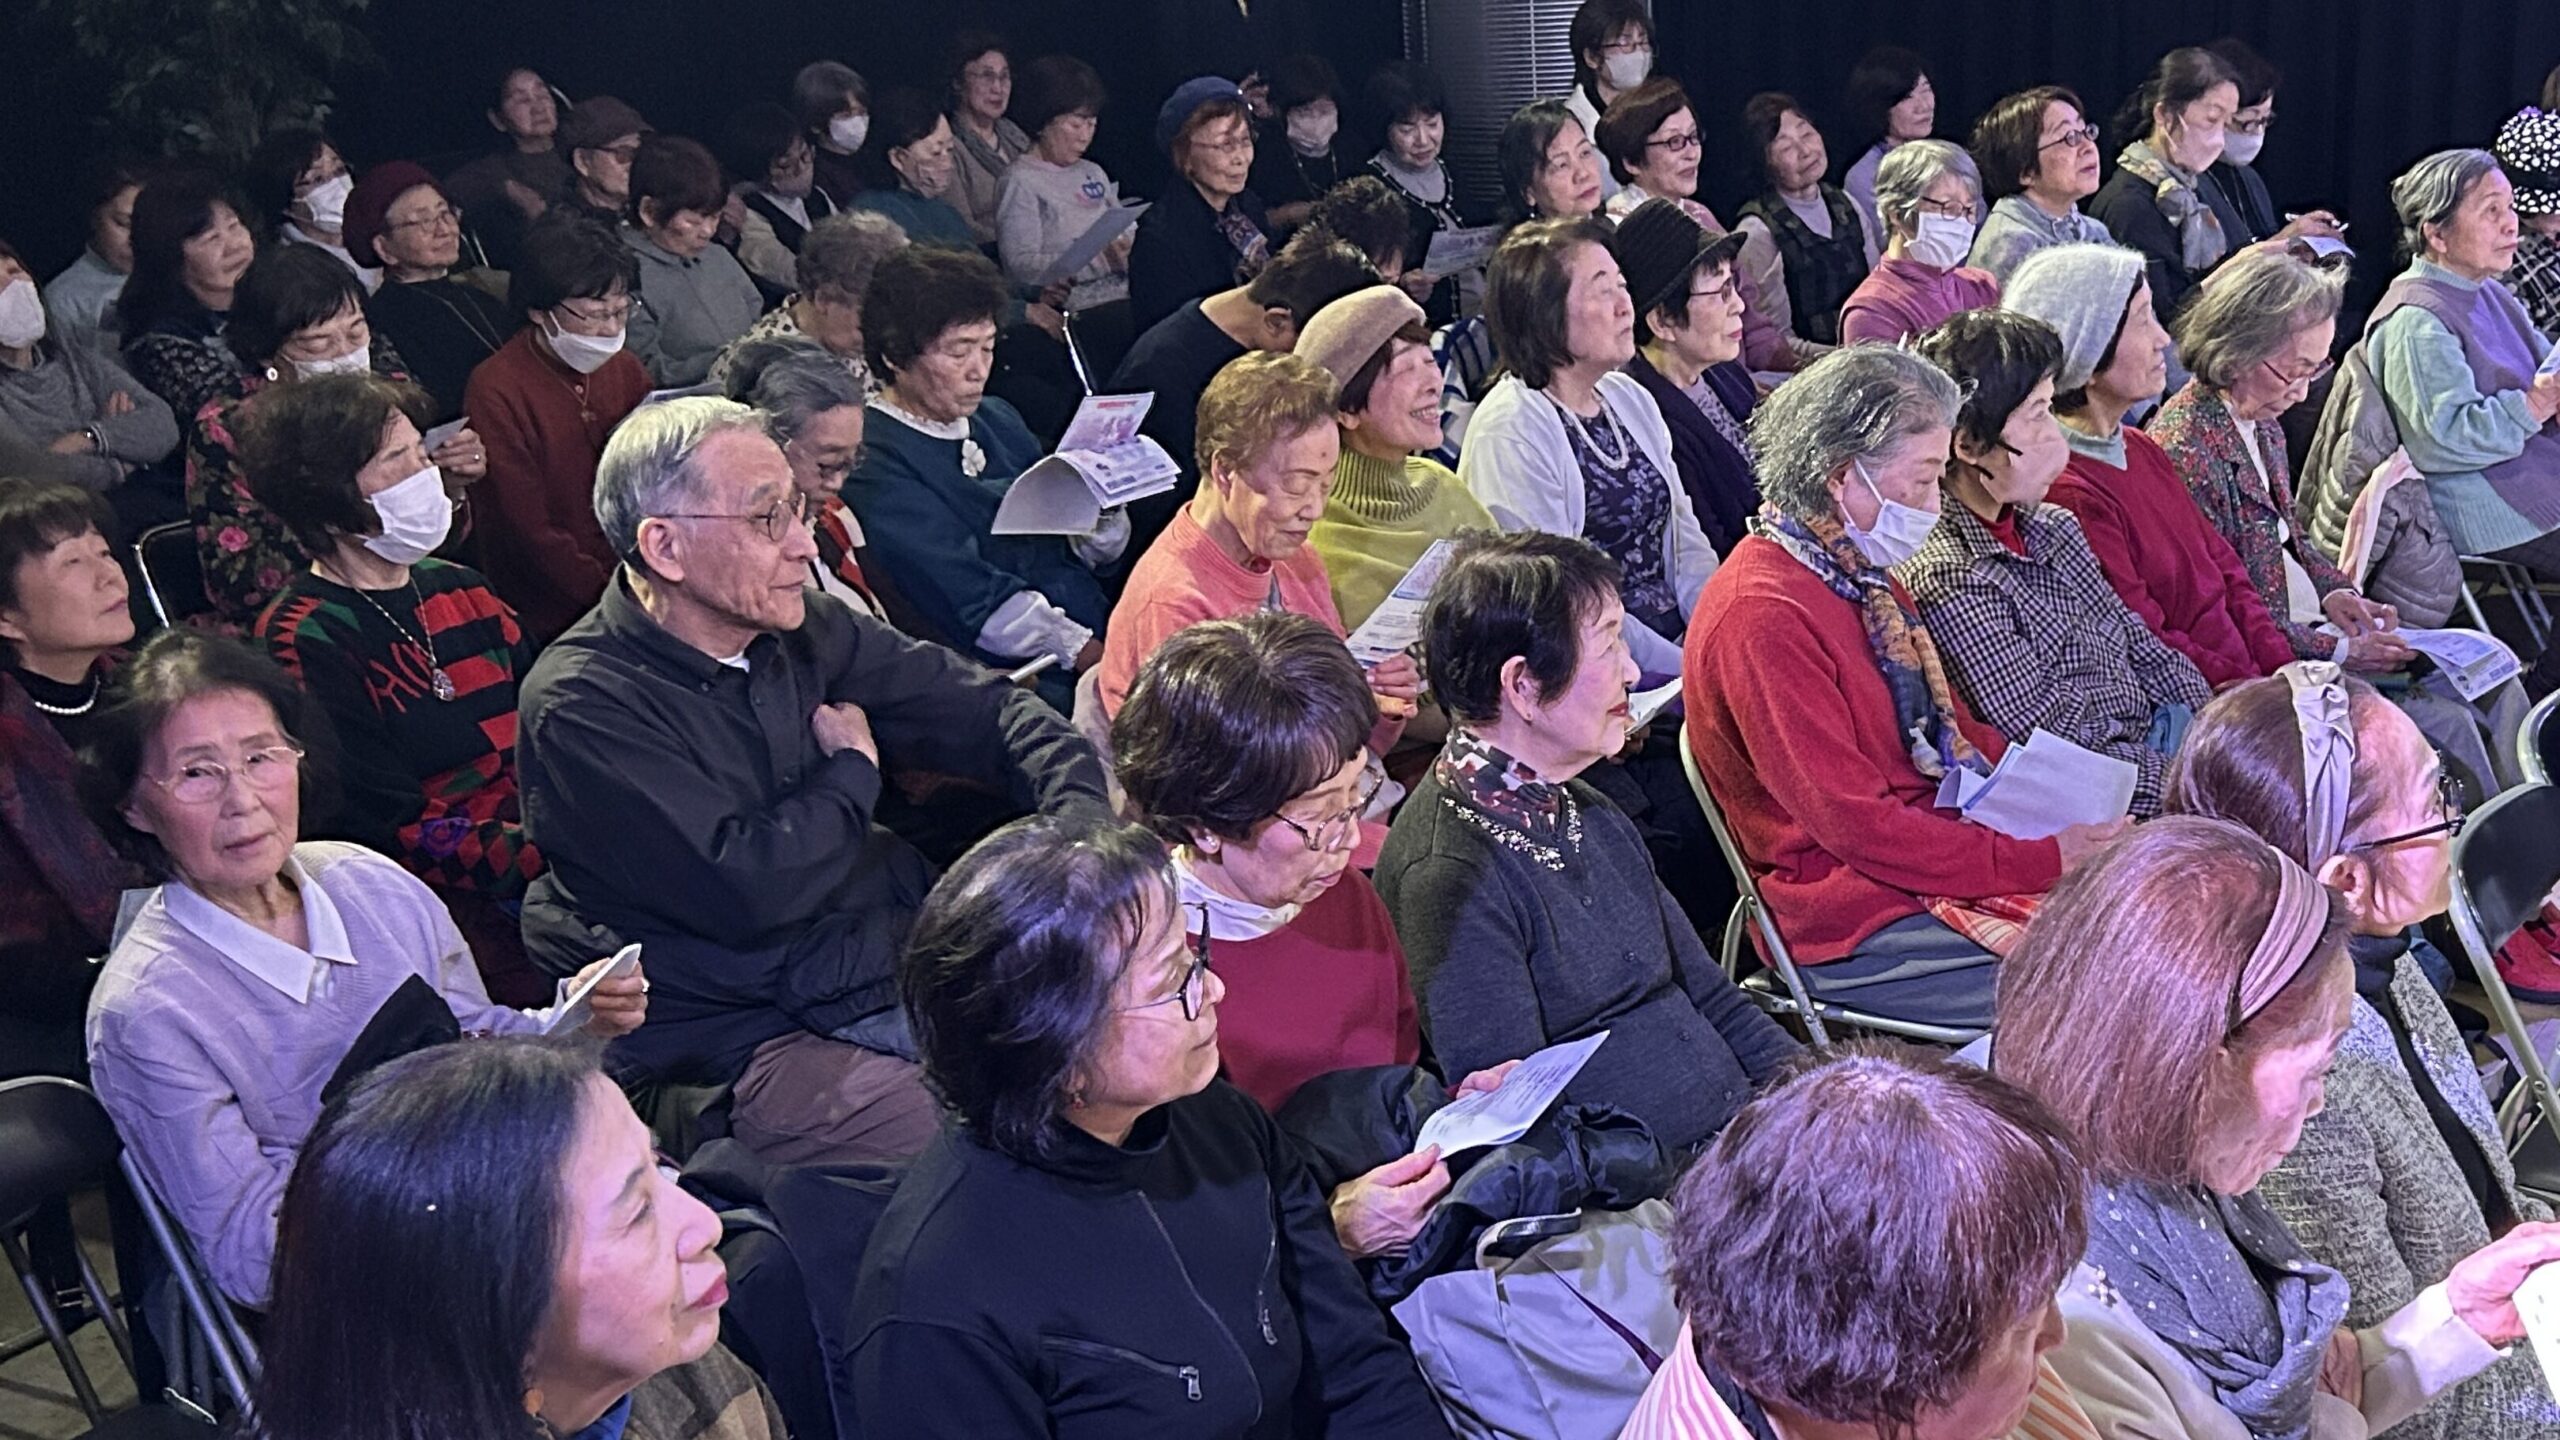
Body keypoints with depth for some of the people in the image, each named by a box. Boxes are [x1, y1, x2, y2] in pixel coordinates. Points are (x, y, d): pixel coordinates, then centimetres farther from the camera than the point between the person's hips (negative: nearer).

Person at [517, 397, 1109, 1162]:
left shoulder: (803, 629, 9)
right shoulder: (580, 705, -12)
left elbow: (989, 711, 13)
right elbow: (744, 889, -20)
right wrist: (853, 770, -3)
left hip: (907, 975, 7)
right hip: (746, 1039, -7)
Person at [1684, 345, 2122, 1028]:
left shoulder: (1866, 577, 12)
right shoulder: (1762, 618, -20)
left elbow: (1956, 731, 20)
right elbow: (1855, 824, -22)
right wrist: (2045, 862, -19)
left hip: (1952, 857, 10)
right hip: (1858, 934, -10)